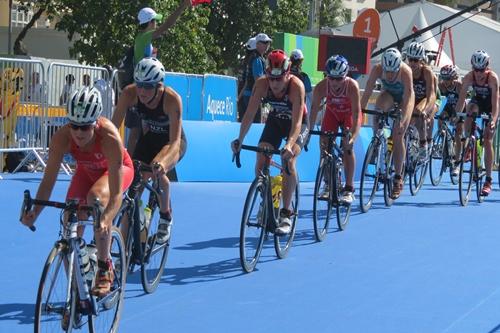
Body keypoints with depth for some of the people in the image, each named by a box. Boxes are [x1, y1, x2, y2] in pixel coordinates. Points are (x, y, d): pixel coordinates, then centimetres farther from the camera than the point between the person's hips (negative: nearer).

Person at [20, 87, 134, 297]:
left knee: (96, 197, -37)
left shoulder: (109, 137, -40)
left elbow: (116, 193, -41)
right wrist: (35, 212, -44)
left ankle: (105, 269, -22)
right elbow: (48, 180, -27)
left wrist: (106, 219, -60)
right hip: (86, 171, 4)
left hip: (118, 169, -3)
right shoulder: (62, 138, -32)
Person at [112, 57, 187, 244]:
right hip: (148, 139, 4)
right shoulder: (130, 94, -26)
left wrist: (162, 161, -59)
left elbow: (175, 141, -40)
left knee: (157, 171, -32)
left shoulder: (171, 99, -34)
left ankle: (166, 216, -8)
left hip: (172, 141, -4)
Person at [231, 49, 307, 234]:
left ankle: (286, 214, -18)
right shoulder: (262, 84, -26)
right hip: (275, 120, 4)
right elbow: (250, 113, -26)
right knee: (260, 164, -12)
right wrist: (240, 139, -39)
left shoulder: (296, 86, -35)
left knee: (289, 161, -25)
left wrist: (289, 145, -56)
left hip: (297, 123, -4)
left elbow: (297, 122, -40)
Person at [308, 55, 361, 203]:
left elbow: (356, 113, -37)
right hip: (332, 112, 3)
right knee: (324, 144, -11)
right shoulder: (321, 87, -30)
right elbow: (314, 110, -27)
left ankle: (349, 188, -11)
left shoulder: (352, 86, -36)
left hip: (349, 114, -3)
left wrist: (353, 137, -48)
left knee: (347, 145, -19)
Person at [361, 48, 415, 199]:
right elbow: (367, 91, -31)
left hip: (403, 96, -2)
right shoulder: (377, 69, -31)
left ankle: (398, 178, -2)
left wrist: (403, 120, -50)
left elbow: (408, 97, -41)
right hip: (388, 93, 2)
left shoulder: (405, 72, -38)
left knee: (398, 136, -11)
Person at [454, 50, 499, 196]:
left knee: (487, 142, -9)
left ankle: (488, 181, -5)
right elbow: (462, 98, -30)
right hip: (477, 101, 3)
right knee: (471, 111, -35)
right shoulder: (469, 77, -26)